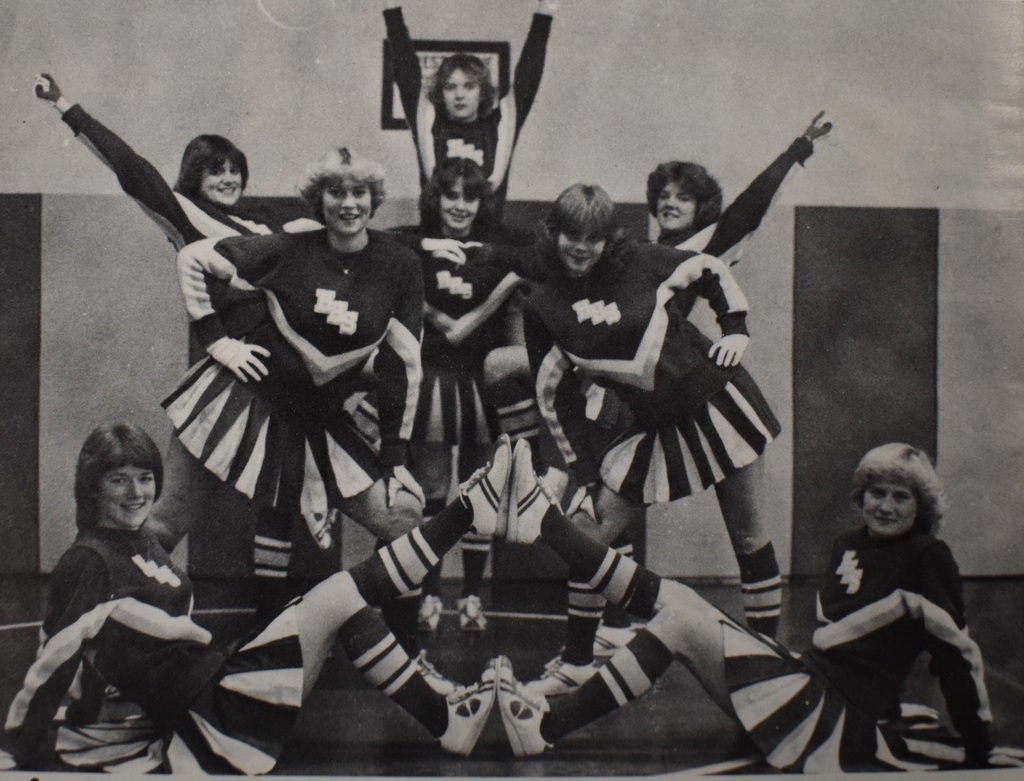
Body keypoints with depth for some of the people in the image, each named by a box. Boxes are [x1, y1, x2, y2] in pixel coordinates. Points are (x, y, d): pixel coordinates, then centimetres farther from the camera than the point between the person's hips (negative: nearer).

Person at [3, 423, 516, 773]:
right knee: (340, 596, -13)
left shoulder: (141, 543, 12)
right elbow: (54, 661, -17)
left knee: (348, 598, 3)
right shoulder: (86, 562, -15)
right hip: (200, 716, -9)